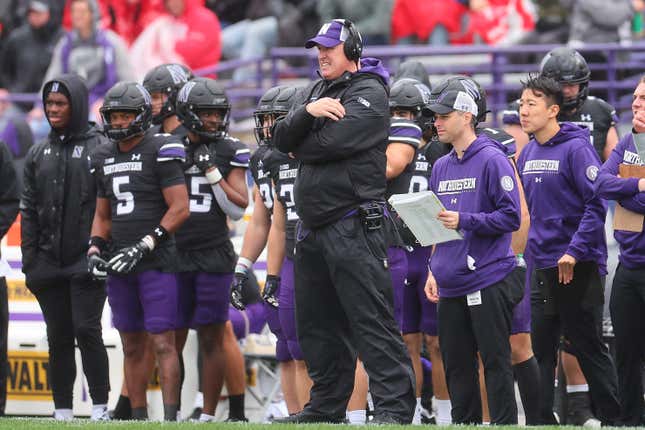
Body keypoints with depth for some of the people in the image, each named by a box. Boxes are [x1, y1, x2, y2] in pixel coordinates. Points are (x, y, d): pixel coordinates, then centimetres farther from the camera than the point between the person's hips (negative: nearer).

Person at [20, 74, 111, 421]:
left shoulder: (99, 149, -2)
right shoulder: (38, 154, 13)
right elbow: (29, 211, 13)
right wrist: (29, 261, 6)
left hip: (87, 260, -5)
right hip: (49, 261, 5)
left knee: (86, 330, -10)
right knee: (58, 337, 6)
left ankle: (100, 406, -5)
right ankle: (62, 410, 10)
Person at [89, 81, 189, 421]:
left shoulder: (160, 151, -7)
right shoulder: (104, 157, 14)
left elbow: (179, 209, -11)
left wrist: (143, 246, -15)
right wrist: (95, 248, 5)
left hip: (157, 262, -7)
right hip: (120, 265, 7)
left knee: (163, 342, -10)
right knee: (132, 347, 8)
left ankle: (170, 417, -11)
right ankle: (138, 418, 12)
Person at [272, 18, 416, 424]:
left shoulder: (370, 94, -8)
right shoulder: (317, 91, 18)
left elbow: (329, 143, -19)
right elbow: (284, 138, 5)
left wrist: (300, 146, 2)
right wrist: (308, 112, -14)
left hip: (353, 226, -9)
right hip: (313, 228, 9)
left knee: (372, 321, -12)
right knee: (317, 324, 14)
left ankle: (394, 408, -13)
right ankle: (327, 406, 24)